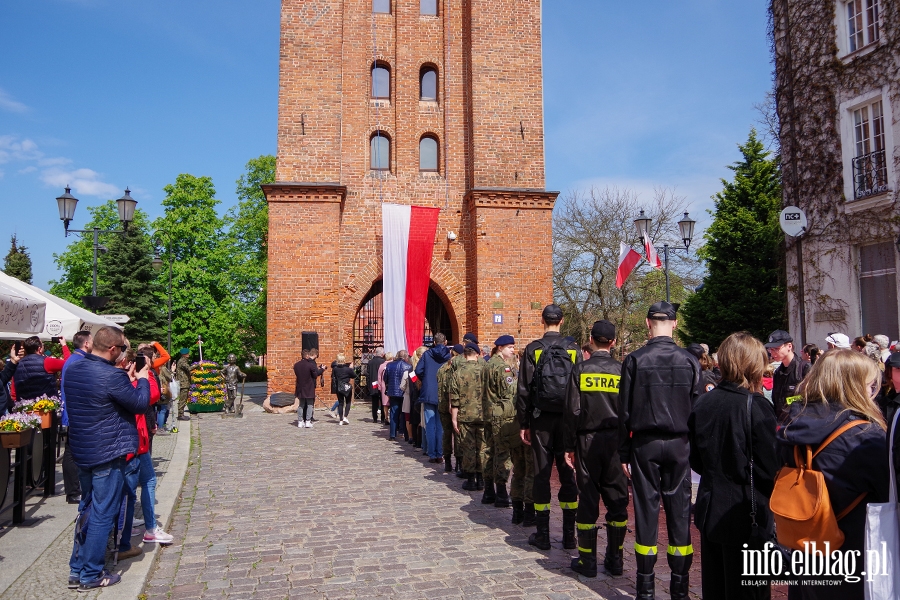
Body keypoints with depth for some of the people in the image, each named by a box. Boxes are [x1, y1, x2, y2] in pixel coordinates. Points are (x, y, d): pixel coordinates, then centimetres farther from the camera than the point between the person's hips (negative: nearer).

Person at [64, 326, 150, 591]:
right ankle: (91, 575, 14)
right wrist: (141, 379, 2)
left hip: (81, 451, 8)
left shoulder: (73, 370, 2)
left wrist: (126, 379, 12)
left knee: (87, 508, 20)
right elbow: (141, 403, -14)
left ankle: (76, 569, 28)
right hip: (108, 455, -8)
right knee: (103, 515, 4)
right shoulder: (112, 376, -24)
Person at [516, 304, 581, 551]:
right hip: (568, 419, 2)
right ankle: (569, 534, 15)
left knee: (541, 474, 5)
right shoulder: (574, 349, 0)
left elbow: (523, 390, -4)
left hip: (541, 420, -1)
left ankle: (543, 534, 10)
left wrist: (523, 423, 2)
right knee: (568, 474, 9)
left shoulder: (533, 350, -4)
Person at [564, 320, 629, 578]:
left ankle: (587, 560, 13)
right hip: (616, 441, 1)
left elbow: (572, 411, -6)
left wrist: (569, 446, 2)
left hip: (588, 440, -1)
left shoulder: (580, 370, -5)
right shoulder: (622, 370, -3)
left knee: (588, 499, 6)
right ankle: (614, 559, 18)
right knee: (616, 499, 10)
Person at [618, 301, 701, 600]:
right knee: (679, 510, 8)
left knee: (646, 510, 5)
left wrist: (624, 452, 3)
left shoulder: (635, 360, -6)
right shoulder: (689, 361, -2)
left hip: (645, 444, -1)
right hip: (679, 444, 1)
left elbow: (625, 411, -4)